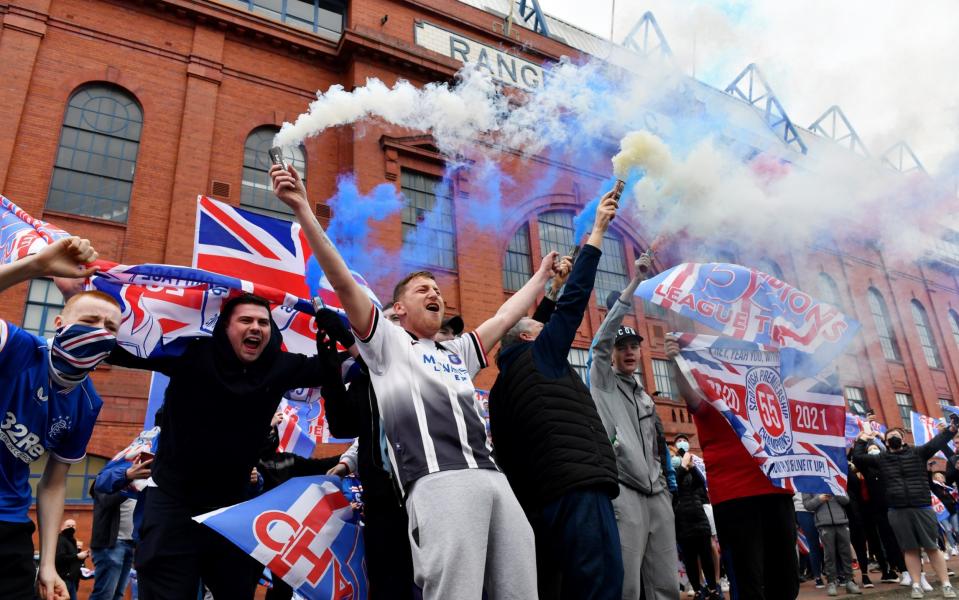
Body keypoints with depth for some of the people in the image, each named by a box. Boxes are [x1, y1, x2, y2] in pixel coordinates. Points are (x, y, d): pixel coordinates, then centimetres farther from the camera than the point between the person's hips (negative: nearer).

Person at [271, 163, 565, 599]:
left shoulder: (459, 353, 31)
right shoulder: (386, 343, 15)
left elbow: (507, 316, 40)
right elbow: (343, 282, 5)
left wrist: (543, 272, 47)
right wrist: (303, 210, -2)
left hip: (493, 479, 7)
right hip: (438, 481, -6)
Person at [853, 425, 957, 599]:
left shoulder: (917, 453, 6)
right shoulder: (881, 459, 10)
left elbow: (937, 442, -3)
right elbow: (858, 457, 10)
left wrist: (952, 428, -15)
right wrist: (862, 440, 12)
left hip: (922, 508, -1)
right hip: (897, 512, 1)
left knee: (932, 548, 3)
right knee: (910, 550, 7)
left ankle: (946, 585, 13)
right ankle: (916, 586, 12)